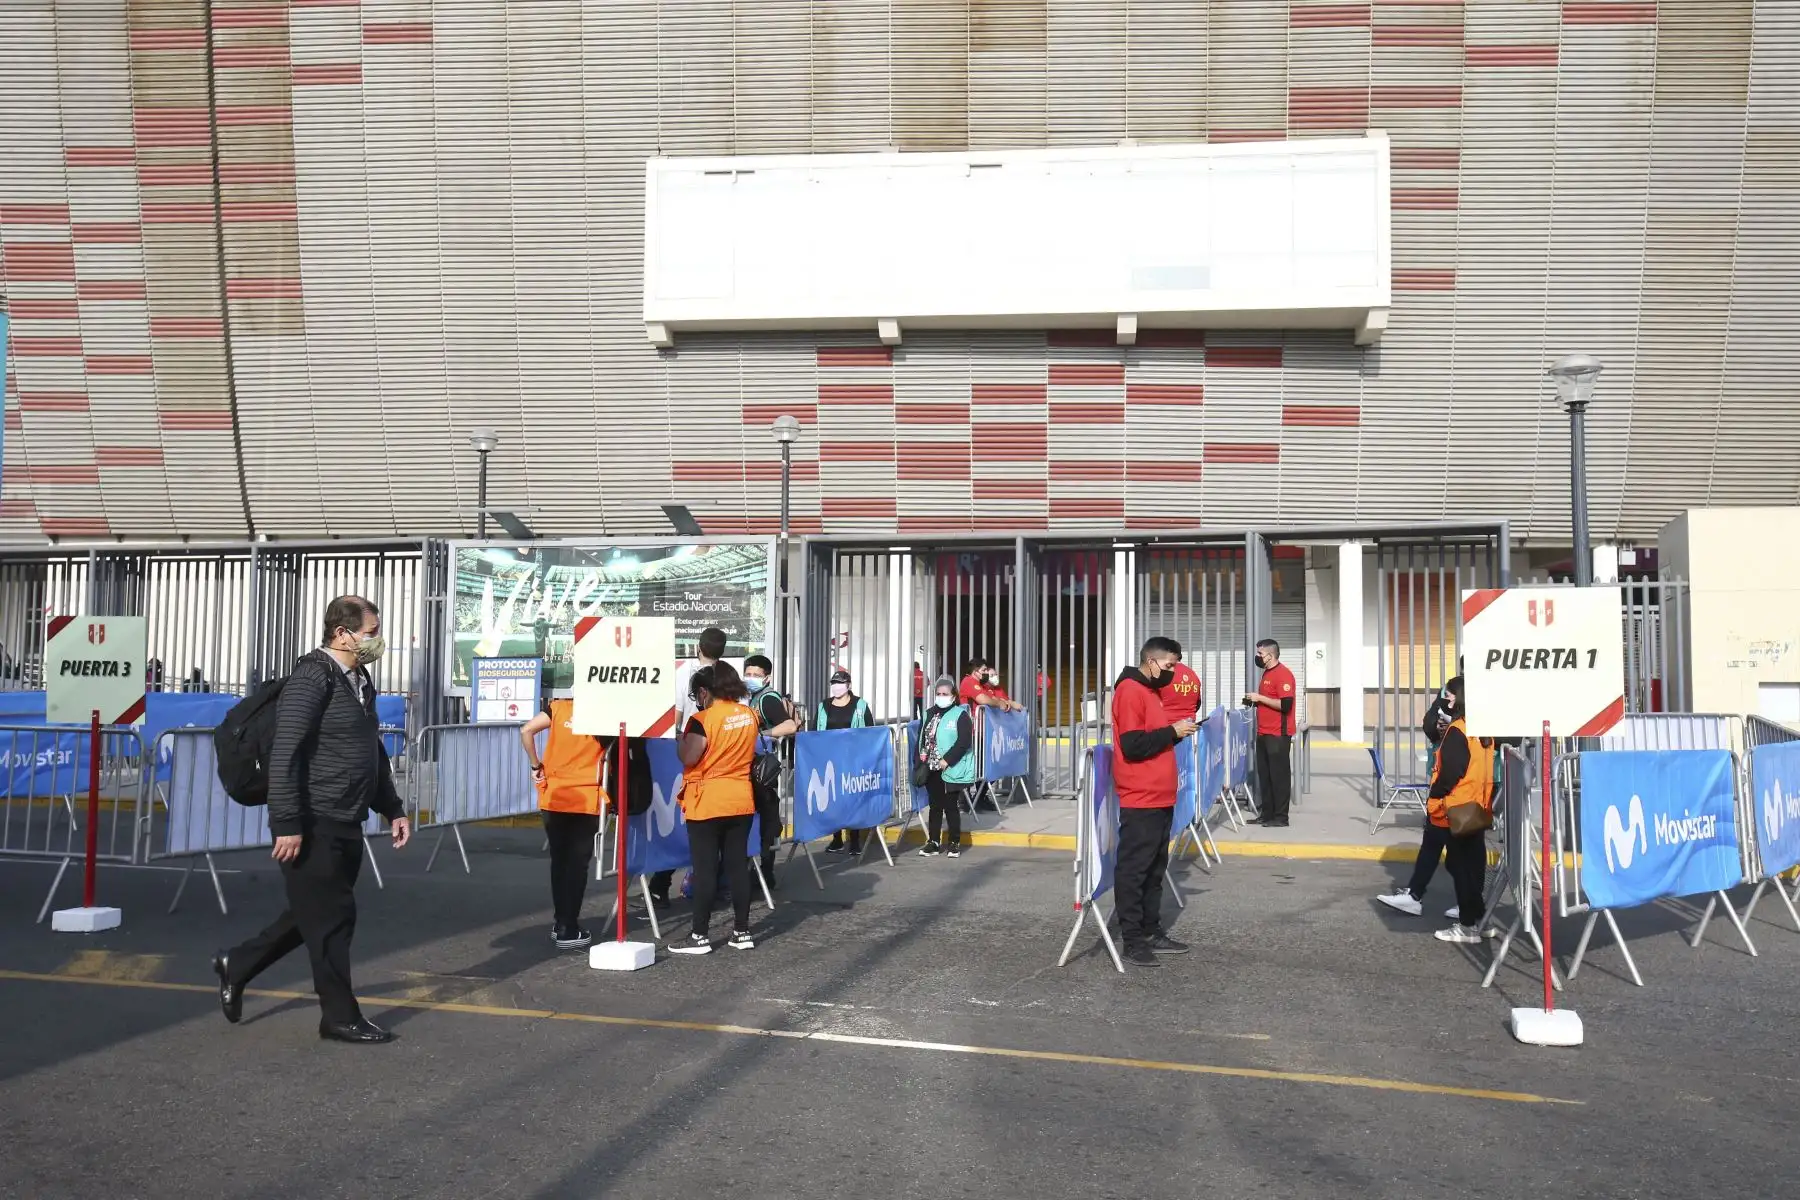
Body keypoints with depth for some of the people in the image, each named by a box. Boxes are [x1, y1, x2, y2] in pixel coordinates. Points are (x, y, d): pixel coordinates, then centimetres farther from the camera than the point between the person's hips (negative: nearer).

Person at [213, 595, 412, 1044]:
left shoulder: (360, 681, 14)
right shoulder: (312, 679, -15)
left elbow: (373, 755, 24)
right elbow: (284, 755, -21)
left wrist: (392, 809, 20)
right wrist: (287, 824, -24)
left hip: (345, 825, 9)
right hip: (314, 826, -9)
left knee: (315, 914, 19)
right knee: (331, 918, 1)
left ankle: (236, 965, 36)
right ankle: (340, 1016, 14)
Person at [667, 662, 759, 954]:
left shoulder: (703, 719, -15)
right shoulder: (749, 714, 5)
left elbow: (688, 758, -16)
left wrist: (681, 738, 1)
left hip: (707, 804, -6)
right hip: (741, 801, 6)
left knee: (705, 868, 0)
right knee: (738, 865, 10)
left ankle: (700, 936, 5)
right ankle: (742, 932, 14)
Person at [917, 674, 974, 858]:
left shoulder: (960, 715, -8)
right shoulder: (930, 714, 12)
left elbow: (964, 741, -16)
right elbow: (922, 737, 17)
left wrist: (947, 760, -19)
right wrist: (921, 756, 4)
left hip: (951, 770, -6)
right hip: (932, 769, 6)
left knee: (951, 807, 1)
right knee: (935, 806, 11)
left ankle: (954, 843, 13)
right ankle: (933, 843, 17)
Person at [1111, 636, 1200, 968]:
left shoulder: (1150, 691, 18)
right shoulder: (1130, 691, -14)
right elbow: (1133, 745, -21)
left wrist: (1176, 731, 6)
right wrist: (1172, 732, -14)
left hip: (1160, 798, 10)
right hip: (1140, 801, -10)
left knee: (1154, 869, 14)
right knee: (1133, 870, -4)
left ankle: (1152, 932, 22)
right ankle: (1133, 941, 0)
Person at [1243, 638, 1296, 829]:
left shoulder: (1283, 674, -14)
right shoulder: (1267, 673, 16)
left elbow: (1285, 704, -22)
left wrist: (1260, 698, -18)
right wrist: (1254, 700, 9)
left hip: (1278, 734, -10)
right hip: (1263, 733, 10)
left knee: (1279, 775, -4)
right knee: (1264, 774, 12)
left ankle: (1281, 817, 2)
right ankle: (1267, 814, 18)